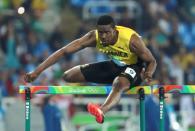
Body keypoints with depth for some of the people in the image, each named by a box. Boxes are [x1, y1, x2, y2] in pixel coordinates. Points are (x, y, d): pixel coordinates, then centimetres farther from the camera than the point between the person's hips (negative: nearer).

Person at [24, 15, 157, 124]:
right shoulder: (94, 37, -23)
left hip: (134, 67, -6)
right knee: (68, 76, 3)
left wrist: (148, 75, -44)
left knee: (119, 84, -45)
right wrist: (37, 72, -29)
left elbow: (152, 61, -19)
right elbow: (63, 51, -23)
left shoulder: (132, 40, -32)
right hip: (114, 65, 6)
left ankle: (102, 111, -71)